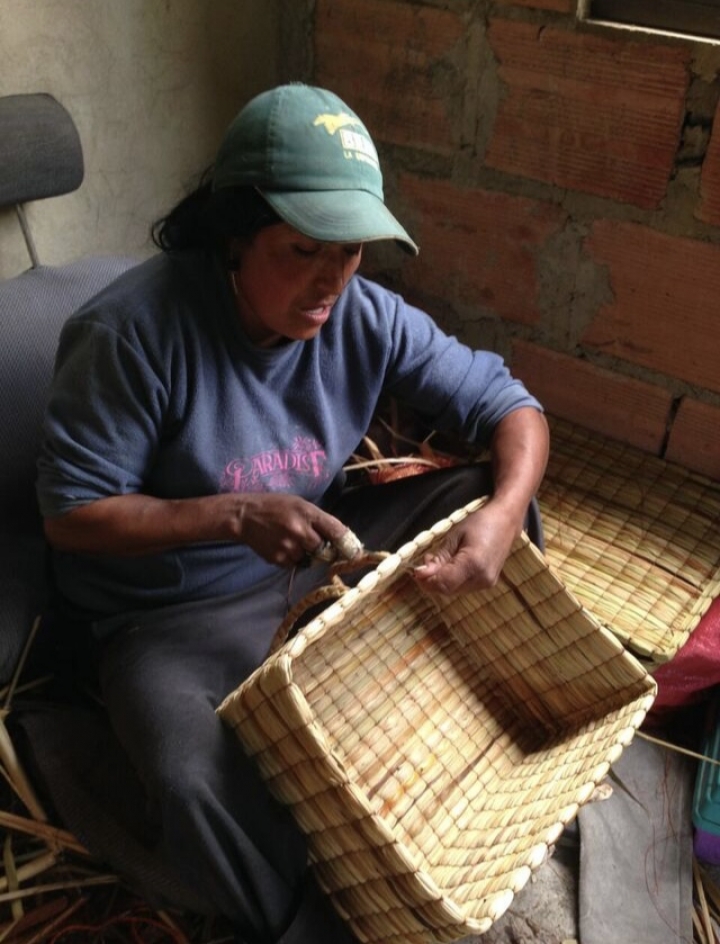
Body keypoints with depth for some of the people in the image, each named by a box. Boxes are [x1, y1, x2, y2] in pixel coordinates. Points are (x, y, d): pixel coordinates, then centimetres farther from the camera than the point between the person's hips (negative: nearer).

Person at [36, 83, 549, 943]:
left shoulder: (362, 316, -11)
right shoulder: (133, 331, -24)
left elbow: (510, 406, -7)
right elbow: (70, 514, -19)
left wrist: (500, 518, -28)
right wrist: (233, 515, -31)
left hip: (320, 553, 5)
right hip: (173, 611, -4)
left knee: (487, 493, -7)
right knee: (195, 780, -33)